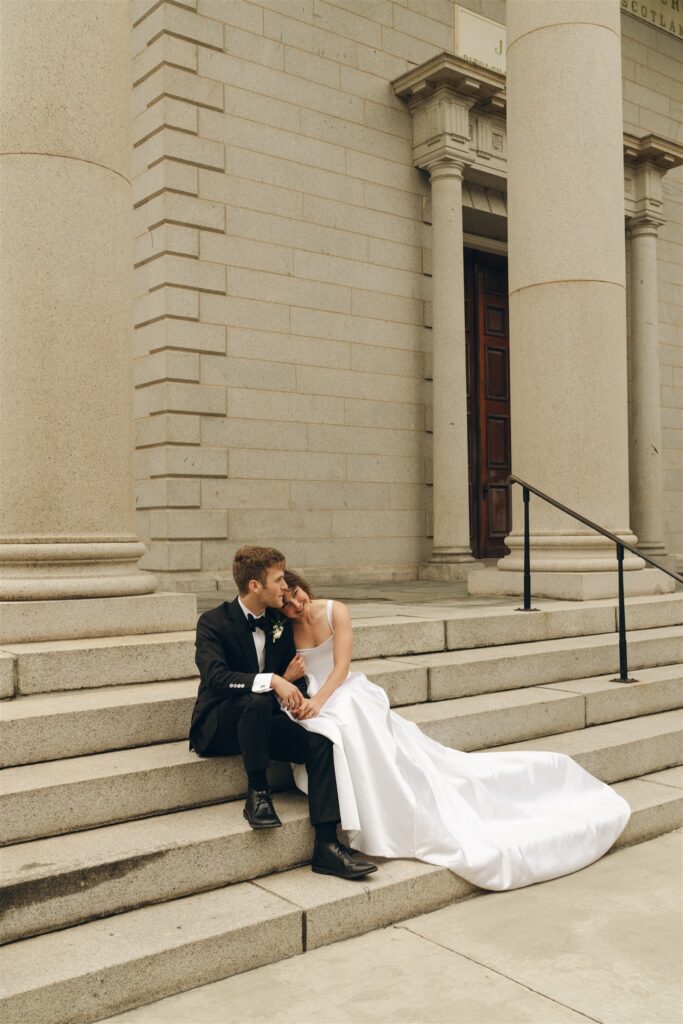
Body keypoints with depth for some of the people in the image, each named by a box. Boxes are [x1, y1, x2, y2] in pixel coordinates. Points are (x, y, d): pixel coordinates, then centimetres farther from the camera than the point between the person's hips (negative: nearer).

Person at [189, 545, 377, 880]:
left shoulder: (281, 621, 6)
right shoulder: (213, 622, -12)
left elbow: (292, 674, 14)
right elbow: (215, 677, -28)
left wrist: (293, 683, -11)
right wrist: (272, 681, -38)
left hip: (265, 721, 5)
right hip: (219, 727, -5)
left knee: (320, 743, -21)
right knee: (258, 702, -38)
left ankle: (326, 846, -23)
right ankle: (257, 794, -21)